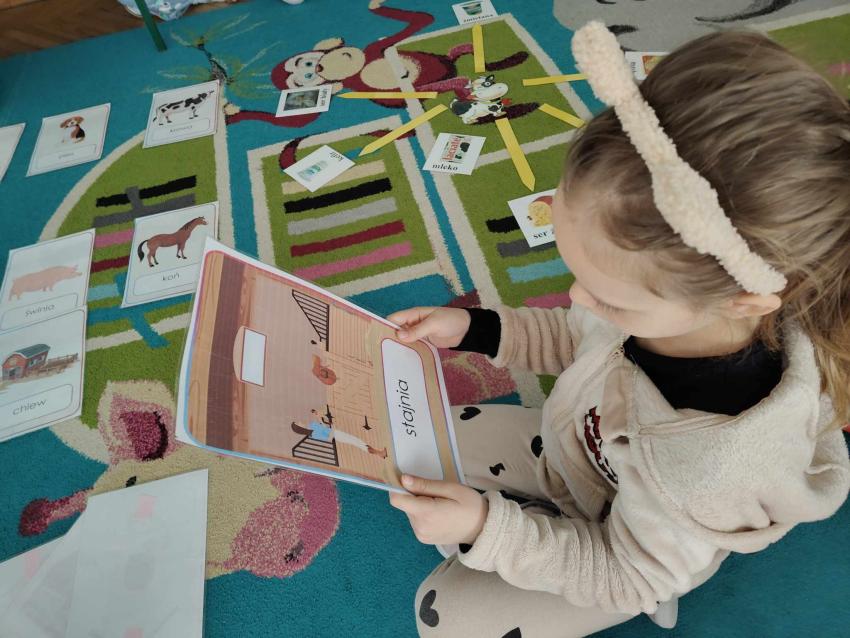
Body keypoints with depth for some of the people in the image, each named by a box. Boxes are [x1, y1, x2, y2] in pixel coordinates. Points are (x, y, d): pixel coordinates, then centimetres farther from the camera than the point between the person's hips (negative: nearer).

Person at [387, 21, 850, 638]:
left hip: (622, 557, -4)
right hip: (569, 446, 5)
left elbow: (623, 576, -23)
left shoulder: (713, 471, -45)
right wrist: (474, 328, -15)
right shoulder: (683, 289, -29)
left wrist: (486, 528, -34)